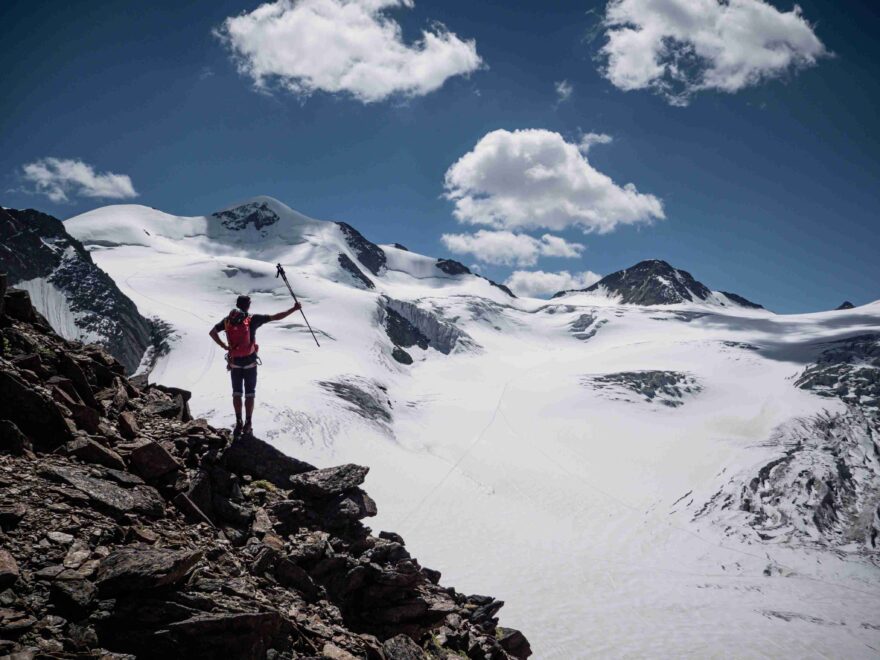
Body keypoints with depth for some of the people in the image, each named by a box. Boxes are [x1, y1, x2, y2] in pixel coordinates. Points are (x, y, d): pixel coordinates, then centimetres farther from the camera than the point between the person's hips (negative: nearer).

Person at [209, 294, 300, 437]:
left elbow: (212, 332, -8)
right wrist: (294, 309, -6)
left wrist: (223, 346, -6)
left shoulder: (228, 320, -5)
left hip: (234, 362, 2)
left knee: (237, 393, 14)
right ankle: (248, 425, 10)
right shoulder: (253, 319, -14)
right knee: (249, 394, 9)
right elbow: (276, 317, -13)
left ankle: (238, 424, 13)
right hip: (250, 362, -2)